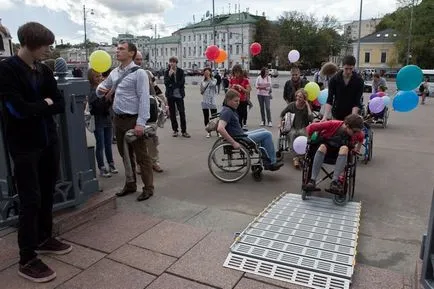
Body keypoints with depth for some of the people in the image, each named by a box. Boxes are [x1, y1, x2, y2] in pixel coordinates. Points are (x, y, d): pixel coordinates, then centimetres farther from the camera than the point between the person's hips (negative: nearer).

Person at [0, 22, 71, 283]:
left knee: (47, 194, 15)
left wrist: (35, 108, -12)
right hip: (24, 146, -6)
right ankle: (27, 259, 11)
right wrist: (46, 103, -6)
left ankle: (45, 238, 34)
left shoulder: (45, 70, 8)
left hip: (49, 141, 6)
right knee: (31, 200, -2)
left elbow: (61, 105, 2)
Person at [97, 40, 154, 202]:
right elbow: (101, 90, 22)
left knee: (141, 156, 1)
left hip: (133, 120, -7)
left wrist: (140, 123, -22)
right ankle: (130, 185, 30)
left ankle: (148, 188, 11)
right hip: (118, 119, 7)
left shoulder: (139, 73, -10)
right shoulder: (114, 73, 11)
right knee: (125, 155, 16)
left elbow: (144, 99, -16)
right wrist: (101, 90, -4)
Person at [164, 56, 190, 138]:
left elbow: (182, 82, -1)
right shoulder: (167, 72, 3)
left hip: (179, 94, -1)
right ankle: (175, 130, 15)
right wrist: (169, 75, -19)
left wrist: (172, 85, -6)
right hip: (170, 95, 1)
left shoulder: (181, 71, 3)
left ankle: (184, 131, 2)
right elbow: (166, 83, -6)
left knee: (182, 112, -4)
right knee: (172, 113, 5)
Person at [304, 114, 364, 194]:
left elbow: (361, 137, 12)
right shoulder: (332, 124, -25)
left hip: (340, 152, 2)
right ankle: (312, 180, -40)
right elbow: (310, 127, -20)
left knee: (344, 148, -34)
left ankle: (334, 181, -40)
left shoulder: (356, 133, -14)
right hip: (326, 147, -1)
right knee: (322, 147, -37)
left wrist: (357, 149, 6)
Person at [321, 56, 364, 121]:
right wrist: (325, 116, -26)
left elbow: (357, 102, -13)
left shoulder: (359, 81, -10)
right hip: (336, 116, 1)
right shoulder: (334, 79, -9)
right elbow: (329, 100, -12)